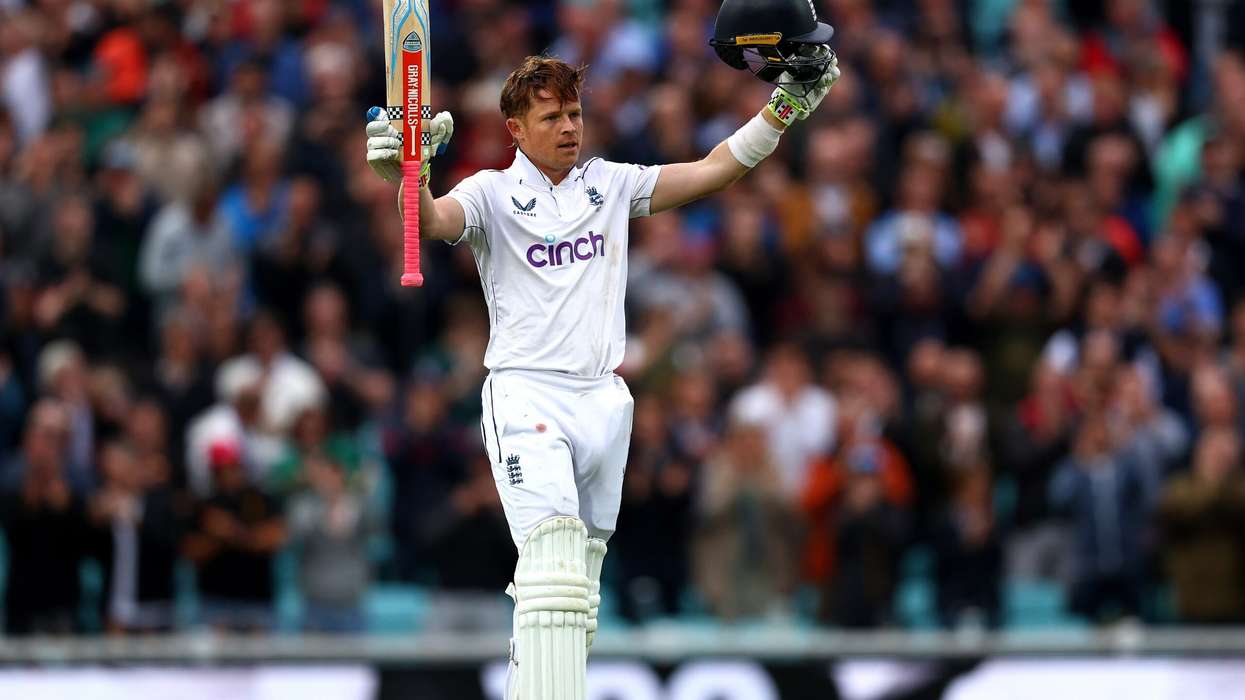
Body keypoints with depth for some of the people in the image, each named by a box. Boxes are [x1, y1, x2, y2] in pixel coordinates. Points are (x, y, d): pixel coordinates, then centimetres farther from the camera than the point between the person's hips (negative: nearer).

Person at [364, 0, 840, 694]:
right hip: (526, 395, -5)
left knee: (581, 587, 7)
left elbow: (714, 170, 13)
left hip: (604, 398, 5)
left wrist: (787, 102, 3)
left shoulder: (610, 184, 15)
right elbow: (436, 220, -17)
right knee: (553, 567, -22)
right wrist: (408, 179, -39)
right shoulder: (493, 193, 2)